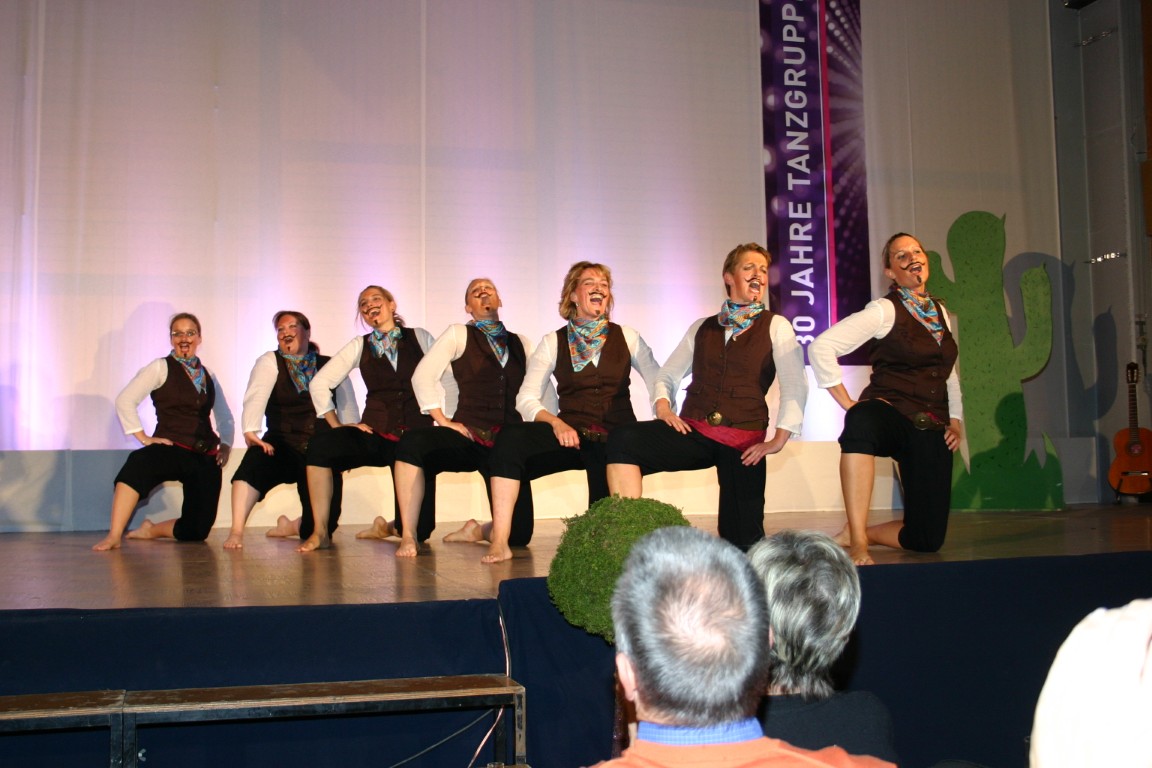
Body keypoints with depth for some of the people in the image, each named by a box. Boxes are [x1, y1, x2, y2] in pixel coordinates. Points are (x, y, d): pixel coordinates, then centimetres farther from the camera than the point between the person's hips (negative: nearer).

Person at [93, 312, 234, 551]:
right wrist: (144, 438, -13)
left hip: (205, 457, 5)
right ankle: (114, 536, -36)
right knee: (138, 463, -40)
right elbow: (125, 400, -8)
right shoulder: (161, 368, 2)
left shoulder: (208, 376, 17)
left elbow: (225, 417, 26)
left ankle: (151, 530, 27)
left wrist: (225, 444, 11)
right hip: (172, 449, -5)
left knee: (198, 529, -1)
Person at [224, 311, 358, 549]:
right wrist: (250, 431, -31)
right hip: (282, 444, -2)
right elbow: (256, 396, -13)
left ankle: (294, 525, 32)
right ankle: (236, 532, -32)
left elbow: (347, 407, 8)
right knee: (255, 459, -38)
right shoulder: (269, 362, 4)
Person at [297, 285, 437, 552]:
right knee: (320, 445, -30)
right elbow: (320, 383, 10)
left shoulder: (420, 338, 8)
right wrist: (336, 425, 1)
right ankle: (320, 532, -20)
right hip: (374, 432, 1)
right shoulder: (359, 346, 11)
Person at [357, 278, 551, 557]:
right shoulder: (459, 334, 7)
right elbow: (424, 376, -2)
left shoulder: (522, 344, 17)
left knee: (518, 533, -8)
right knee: (413, 441, -35)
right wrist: (443, 421, -9)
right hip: (468, 437, -3)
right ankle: (407, 534, -23)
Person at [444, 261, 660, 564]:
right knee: (511, 437, -31)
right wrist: (556, 423, -19)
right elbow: (526, 399, 0)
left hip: (616, 438, 1)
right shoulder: (553, 343, 8)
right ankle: (499, 539, -27)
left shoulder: (627, 337, 11)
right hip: (570, 434, 0)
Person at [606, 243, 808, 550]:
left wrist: (778, 441, -9)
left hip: (743, 443, -2)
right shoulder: (701, 328, 17)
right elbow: (667, 375, 19)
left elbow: (795, 386, -1)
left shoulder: (776, 326, 7)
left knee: (742, 540, -7)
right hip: (693, 432, 2)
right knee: (623, 440, -27)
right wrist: (663, 408, -2)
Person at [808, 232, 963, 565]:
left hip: (931, 429, 6)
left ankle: (855, 533, 22)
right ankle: (858, 542, -41)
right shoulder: (885, 310, -4)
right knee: (862, 421, -45)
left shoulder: (941, 312, 16)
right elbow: (821, 347, -14)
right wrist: (849, 405, -15)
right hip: (891, 412, -5)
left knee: (929, 538, -5)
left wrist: (956, 420, 14)